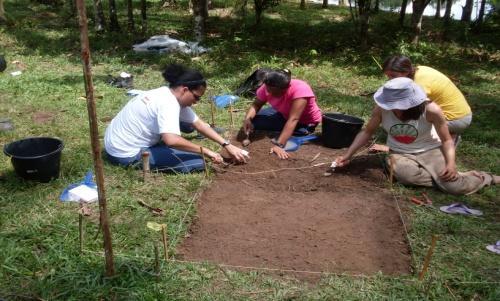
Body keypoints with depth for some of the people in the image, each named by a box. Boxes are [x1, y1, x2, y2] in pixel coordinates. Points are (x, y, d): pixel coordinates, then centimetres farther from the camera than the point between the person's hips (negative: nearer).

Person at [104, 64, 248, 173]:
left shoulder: (169, 94, 4)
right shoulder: (168, 103, -25)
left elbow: (200, 124, 7)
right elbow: (171, 140, -40)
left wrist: (227, 145, 2)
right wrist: (205, 151, -28)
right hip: (127, 154, -10)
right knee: (198, 162, -16)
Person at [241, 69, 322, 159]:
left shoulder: (300, 90, -40)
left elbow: (293, 120, -44)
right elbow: (256, 104, -12)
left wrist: (279, 145, -50)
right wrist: (248, 118, -34)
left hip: (306, 122, -4)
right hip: (284, 113, 4)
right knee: (253, 120, -10)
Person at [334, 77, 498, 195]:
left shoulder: (430, 110, -24)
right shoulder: (382, 108, -19)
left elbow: (446, 140, -12)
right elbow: (367, 132, -4)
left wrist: (451, 164, -29)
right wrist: (348, 155, -12)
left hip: (430, 151, -2)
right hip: (400, 154, 2)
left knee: (455, 186, -23)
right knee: (405, 174, -37)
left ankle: (485, 178, 9)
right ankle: (439, 177, -10)